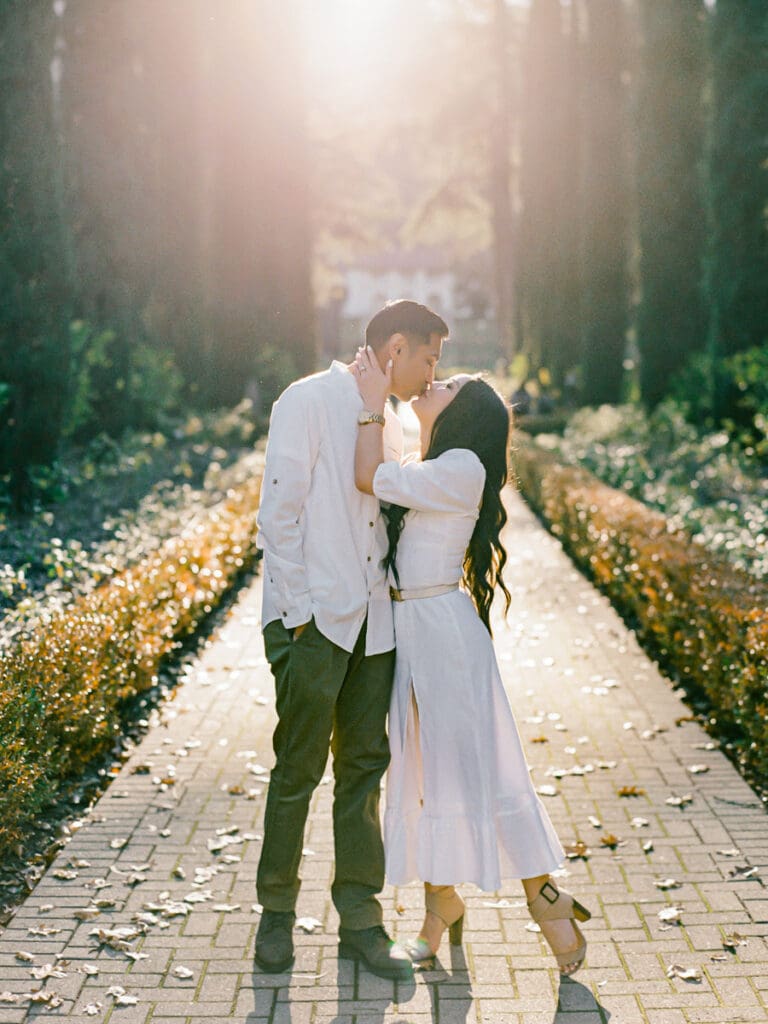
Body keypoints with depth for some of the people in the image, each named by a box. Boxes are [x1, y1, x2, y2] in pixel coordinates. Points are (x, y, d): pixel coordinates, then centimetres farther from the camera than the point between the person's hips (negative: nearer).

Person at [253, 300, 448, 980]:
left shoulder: (391, 423, 16)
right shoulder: (310, 401, -6)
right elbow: (280, 510, -11)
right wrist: (299, 610, -14)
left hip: (373, 621, 7)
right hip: (314, 618, -7)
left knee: (364, 768, 9)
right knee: (299, 770, 1)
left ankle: (359, 919, 17)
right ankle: (277, 912, 17)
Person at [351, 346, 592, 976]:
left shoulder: (462, 467, -13)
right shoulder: (430, 469, 15)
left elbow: (369, 479, -16)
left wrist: (374, 402, -8)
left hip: (444, 628, -9)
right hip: (409, 630, 9)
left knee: (474, 763, -4)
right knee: (423, 767, 12)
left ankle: (545, 896, 10)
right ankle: (441, 900, 23)